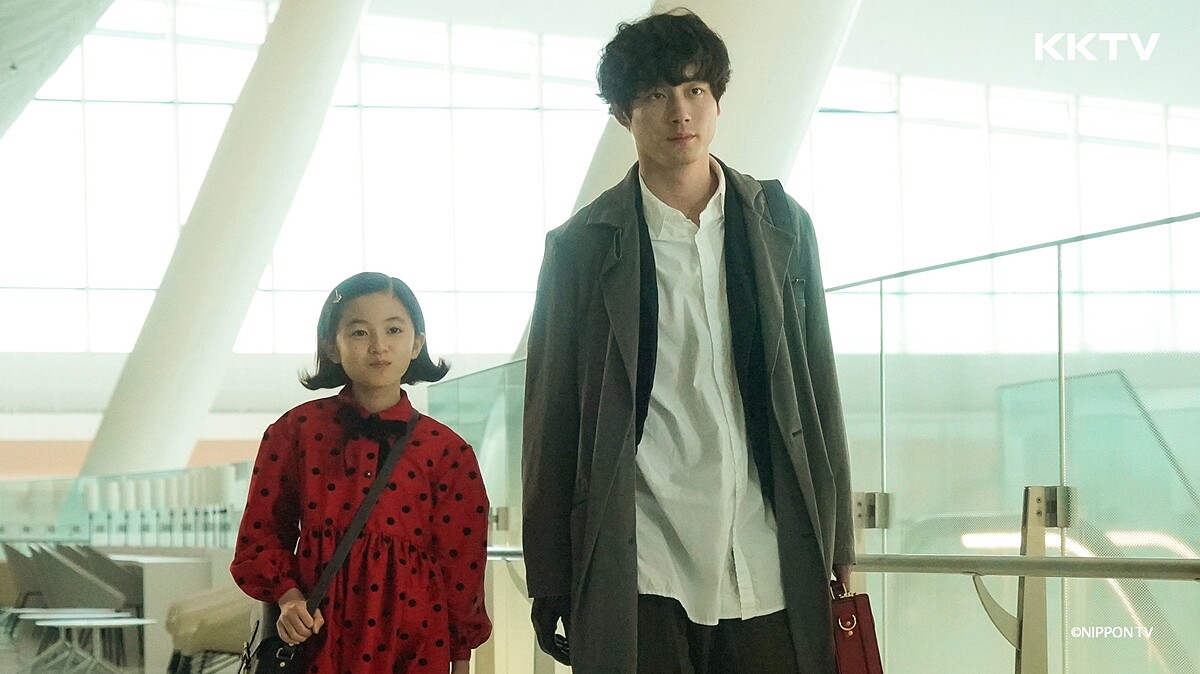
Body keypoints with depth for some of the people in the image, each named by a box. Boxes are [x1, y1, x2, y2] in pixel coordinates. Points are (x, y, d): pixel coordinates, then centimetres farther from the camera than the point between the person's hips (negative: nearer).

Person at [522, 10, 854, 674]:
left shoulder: (783, 227, 11)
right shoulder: (581, 245, 4)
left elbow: (818, 392, 13)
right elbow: (550, 422, 4)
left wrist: (837, 546, 8)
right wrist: (549, 582, 2)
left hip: (769, 569, 2)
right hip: (640, 575, -2)